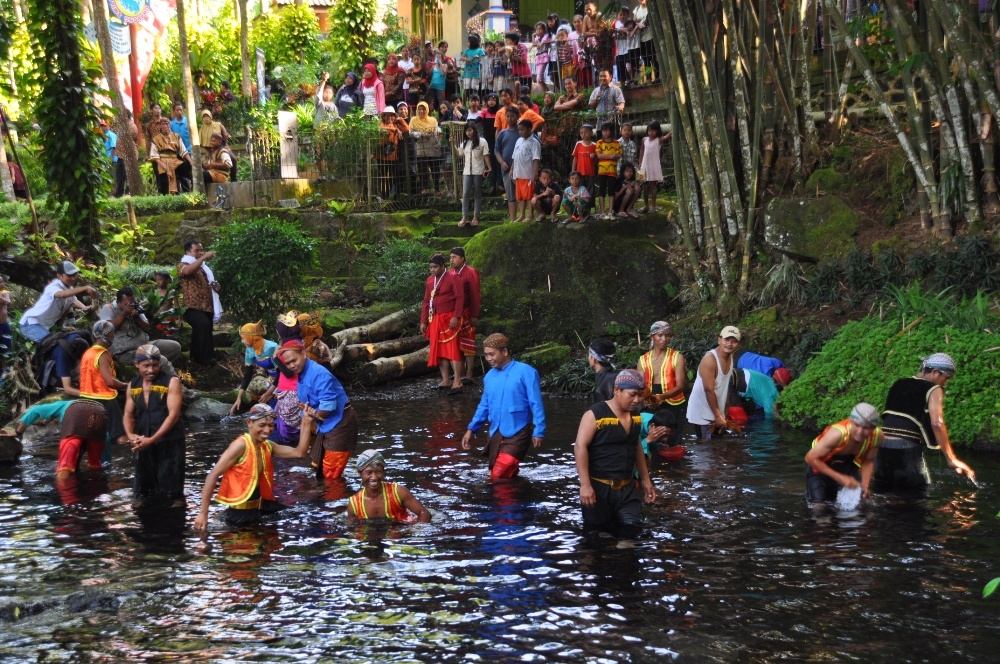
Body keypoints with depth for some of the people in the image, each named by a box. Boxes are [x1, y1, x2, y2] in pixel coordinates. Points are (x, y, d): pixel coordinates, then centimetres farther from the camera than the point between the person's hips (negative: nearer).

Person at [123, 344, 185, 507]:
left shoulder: (171, 382, -8)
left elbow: (173, 415, -14)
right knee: (143, 492, 16)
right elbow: (129, 414, 13)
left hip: (169, 443, -5)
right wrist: (130, 435, -9)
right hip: (143, 443, 5)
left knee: (171, 493, -3)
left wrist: (152, 439, -20)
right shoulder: (133, 385, 9)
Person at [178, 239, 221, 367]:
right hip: (193, 307, -9)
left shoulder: (204, 267, 25)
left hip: (207, 307, 9)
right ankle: (207, 357, -29)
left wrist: (217, 287, 12)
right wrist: (204, 257, -30)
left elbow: (210, 285, 37)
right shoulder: (183, 266, 0)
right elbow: (188, 271, -27)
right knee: (203, 324, -33)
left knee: (200, 331, 15)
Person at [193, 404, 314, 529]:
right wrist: (203, 513, -21)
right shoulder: (241, 445, -18)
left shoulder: (268, 446, 5)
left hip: (257, 509, 8)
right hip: (238, 514, -8)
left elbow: (299, 452, 6)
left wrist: (306, 424, -3)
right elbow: (213, 475, -19)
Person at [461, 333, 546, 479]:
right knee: (495, 475, 11)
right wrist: (471, 429, 10)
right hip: (495, 435, 7)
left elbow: (536, 404, -10)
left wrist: (538, 431, -15)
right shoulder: (489, 376, 8)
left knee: (499, 477, -15)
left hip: (517, 434, -6)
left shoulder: (526, 372, -10)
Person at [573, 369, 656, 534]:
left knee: (632, 530, 0)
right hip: (599, 487, -6)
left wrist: (645, 479, 21)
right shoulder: (595, 415, -13)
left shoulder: (635, 415, 9)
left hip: (627, 487, 6)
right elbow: (580, 447, -17)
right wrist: (585, 484, -23)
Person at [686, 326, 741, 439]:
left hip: (717, 413, 8)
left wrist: (721, 415, 10)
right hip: (703, 414, -8)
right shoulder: (710, 359, -20)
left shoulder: (731, 358, 5)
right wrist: (718, 416, -19)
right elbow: (709, 390, -22)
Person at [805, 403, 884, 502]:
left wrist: (865, 486, -19)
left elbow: (868, 461, -5)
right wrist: (840, 478, -34)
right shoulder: (837, 434, -42)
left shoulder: (878, 436, -25)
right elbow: (810, 458, -34)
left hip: (847, 462, 5)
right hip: (819, 464, -5)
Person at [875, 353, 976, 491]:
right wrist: (951, 459, -14)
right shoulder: (934, 390, -1)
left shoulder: (898, 385, 20)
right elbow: (937, 423, -14)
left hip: (883, 445, 7)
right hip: (906, 448, -6)